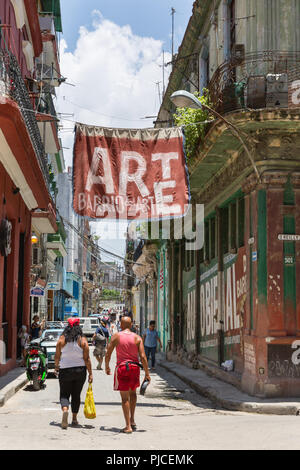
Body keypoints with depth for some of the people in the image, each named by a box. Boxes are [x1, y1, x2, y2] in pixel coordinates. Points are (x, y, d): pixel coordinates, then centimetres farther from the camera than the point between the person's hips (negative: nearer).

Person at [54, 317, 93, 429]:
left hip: (65, 370, -1)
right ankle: (74, 419, 16)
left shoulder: (62, 339, -3)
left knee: (64, 394, 5)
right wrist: (90, 374, -2)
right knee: (76, 395, 13)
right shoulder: (83, 340, -4)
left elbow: (57, 356, 3)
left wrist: (56, 367, 21)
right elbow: (87, 359, -6)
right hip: (80, 370, 1)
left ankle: (65, 410, -24)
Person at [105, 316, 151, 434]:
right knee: (133, 393, 25)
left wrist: (107, 367, 16)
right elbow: (143, 357, -7)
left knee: (125, 398, 1)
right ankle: (132, 419, 22)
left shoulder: (116, 337, -3)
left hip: (122, 368, -2)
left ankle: (128, 426, -2)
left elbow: (108, 354, -1)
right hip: (134, 367, 2)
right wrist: (147, 373, -3)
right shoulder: (137, 338, 0)